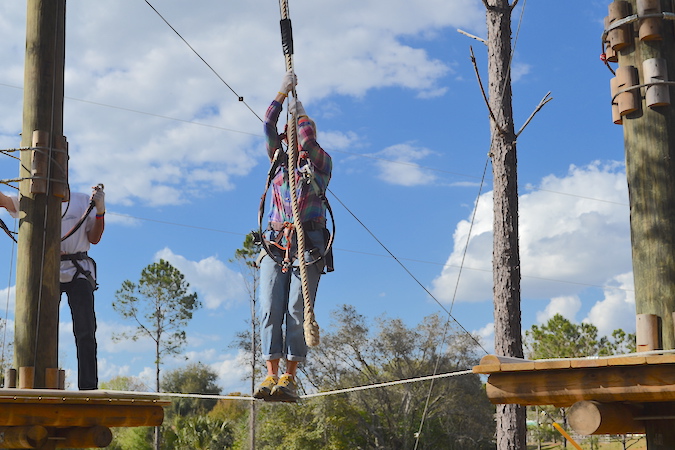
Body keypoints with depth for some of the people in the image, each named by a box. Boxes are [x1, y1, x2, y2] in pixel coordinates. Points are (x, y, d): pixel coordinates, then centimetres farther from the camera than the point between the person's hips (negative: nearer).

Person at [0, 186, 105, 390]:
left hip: (78, 273, -1)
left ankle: (89, 387, -8)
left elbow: (94, 238, 9)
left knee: (86, 332, -8)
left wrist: (100, 210, -6)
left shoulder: (82, 201, 13)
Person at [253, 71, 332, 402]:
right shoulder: (280, 161, 22)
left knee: (297, 310, -12)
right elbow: (269, 128, 12)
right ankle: (271, 375, -13)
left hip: (308, 245, -3)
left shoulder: (321, 163, 13)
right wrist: (282, 93, 10)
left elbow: (309, 141, -5)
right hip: (275, 245, 3)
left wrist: (299, 113, 9)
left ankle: (289, 378, -13)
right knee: (270, 310, -10)